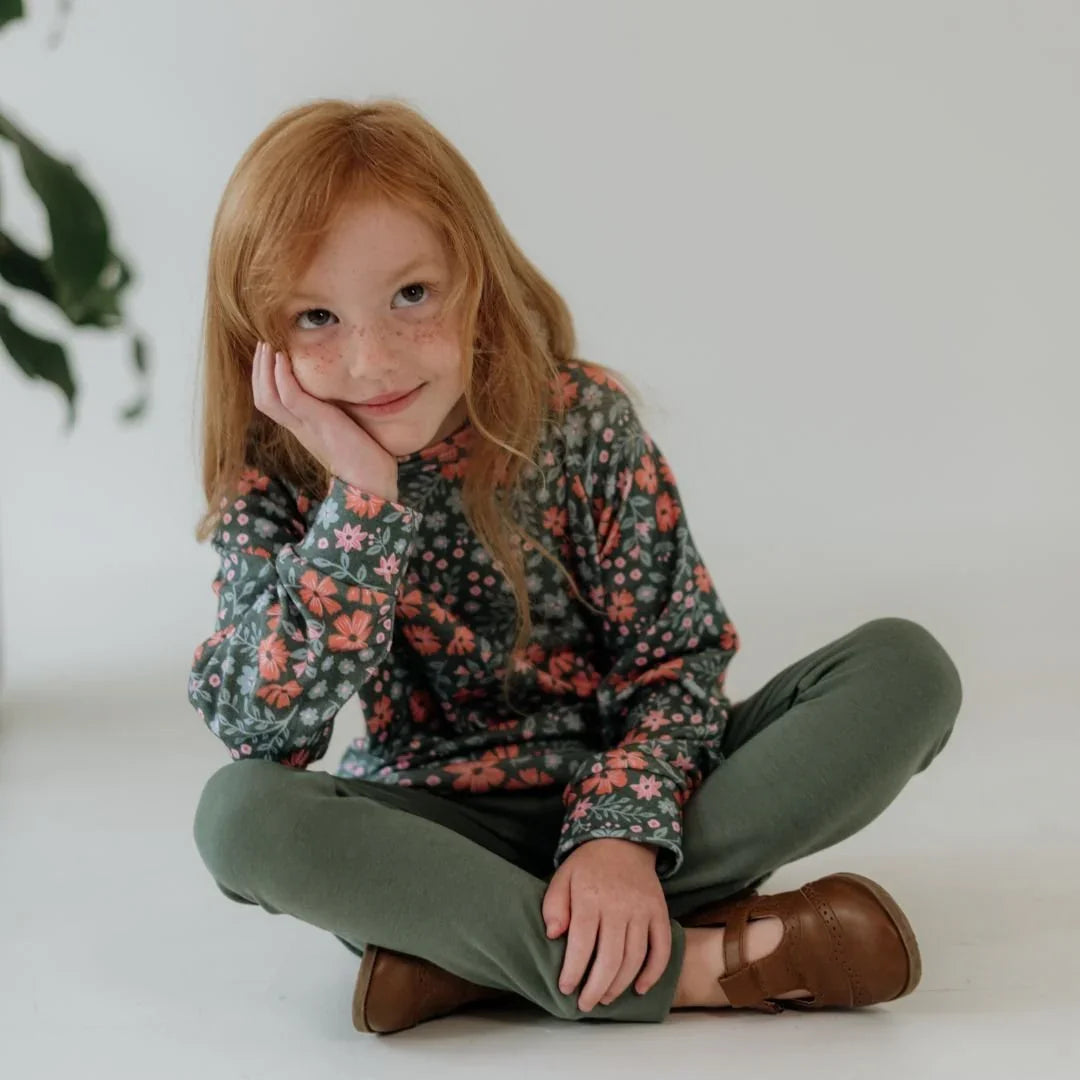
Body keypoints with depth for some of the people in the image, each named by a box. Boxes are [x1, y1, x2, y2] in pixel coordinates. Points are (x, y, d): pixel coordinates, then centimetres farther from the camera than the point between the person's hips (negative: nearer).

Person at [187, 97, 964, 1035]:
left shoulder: (582, 420, -10)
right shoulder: (273, 481, -9)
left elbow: (678, 654, -8)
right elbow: (260, 731, -22)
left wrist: (623, 835, -25)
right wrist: (362, 498, -28)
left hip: (617, 791, 2)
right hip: (438, 829, -1)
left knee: (906, 667, -18)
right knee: (240, 815, -32)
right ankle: (682, 965, -29)